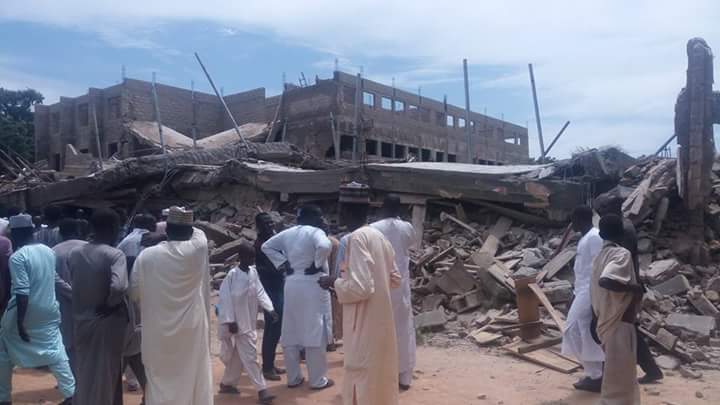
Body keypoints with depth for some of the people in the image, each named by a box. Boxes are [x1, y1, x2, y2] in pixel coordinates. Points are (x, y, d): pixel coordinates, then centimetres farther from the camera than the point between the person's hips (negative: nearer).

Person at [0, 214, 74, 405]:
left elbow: (22, 293, -22)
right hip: (48, 311, 6)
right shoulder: (48, 251, 3)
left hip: (24, 313, -6)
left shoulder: (18, 257, -18)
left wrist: (19, 322, -19)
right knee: (55, 352, 9)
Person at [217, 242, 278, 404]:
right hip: (238, 323, -7)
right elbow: (226, 298, -16)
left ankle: (227, 383, 32)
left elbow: (260, 292, 5)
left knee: (238, 356, 16)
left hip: (250, 322, 7)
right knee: (250, 356, -5)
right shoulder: (232, 275, -16)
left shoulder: (253, 272, 3)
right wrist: (230, 321, -17)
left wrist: (270, 309, -6)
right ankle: (261, 390, -2)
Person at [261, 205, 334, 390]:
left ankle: (293, 377, 21)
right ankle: (318, 380, 11)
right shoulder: (315, 232, -9)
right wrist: (318, 264, -14)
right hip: (312, 284, -6)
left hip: (292, 284, 6)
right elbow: (324, 246, -29)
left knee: (290, 333, 12)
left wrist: (284, 263, 8)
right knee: (314, 332, 3)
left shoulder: (287, 233, 11)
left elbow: (267, 246, 16)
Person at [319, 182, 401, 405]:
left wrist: (334, 282, -9)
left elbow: (360, 287, -25)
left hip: (364, 326, -8)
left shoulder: (357, 238, -18)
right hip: (380, 323, 8)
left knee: (362, 383, 3)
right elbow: (395, 278, 14)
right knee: (379, 379, 20)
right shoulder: (378, 236, 7)